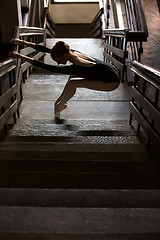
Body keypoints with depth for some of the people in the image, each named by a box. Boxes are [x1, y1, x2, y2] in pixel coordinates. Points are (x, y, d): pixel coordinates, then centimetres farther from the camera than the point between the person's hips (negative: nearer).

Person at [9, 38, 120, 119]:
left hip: (112, 82, -8)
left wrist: (21, 57, -32)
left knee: (72, 84, -12)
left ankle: (60, 106, 11)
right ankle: (61, 100, 19)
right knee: (74, 75, 9)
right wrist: (24, 43, -4)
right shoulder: (72, 53, -8)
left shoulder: (76, 67, -32)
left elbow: (47, 67, -33)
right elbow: (47, 49, -4)